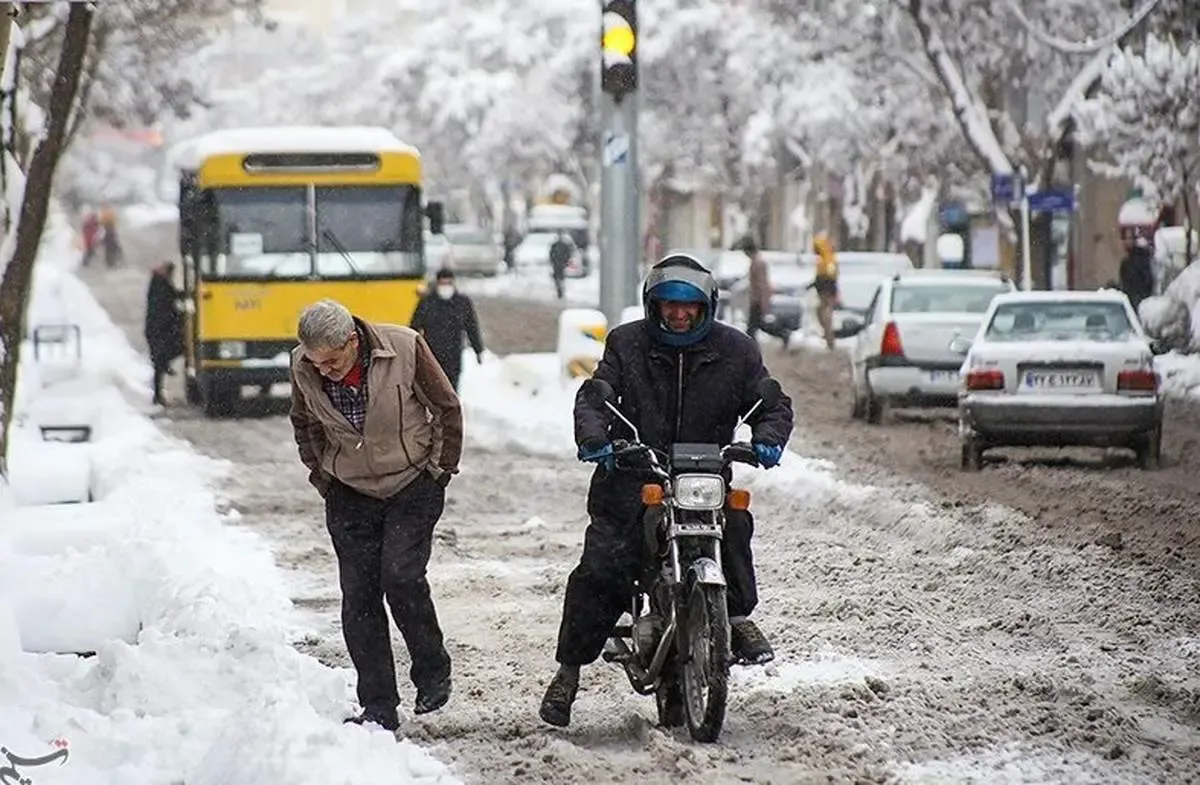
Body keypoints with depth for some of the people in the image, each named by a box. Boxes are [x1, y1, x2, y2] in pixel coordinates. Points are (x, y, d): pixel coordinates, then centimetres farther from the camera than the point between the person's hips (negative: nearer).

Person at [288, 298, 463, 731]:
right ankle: (378, 707, 4)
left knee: (401, 577, -18)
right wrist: (321, 474, 10)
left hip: (413, 485, -3)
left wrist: (443, 468, 1)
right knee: (359, 595, -3)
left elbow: (447, 408, -3)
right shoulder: (303, 367, -11)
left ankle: (432, 673, 5)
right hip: (349, 496, 3)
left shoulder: (405, 347, -20)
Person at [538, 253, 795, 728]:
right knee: (599, 569, -12)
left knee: (734, 526, -29)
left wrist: (767, 438, -14)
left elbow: (773, 403, 8)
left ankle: (738, 615, -7)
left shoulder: (735, 350, 6)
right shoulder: (627, 344, 5)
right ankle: (569, 668, -1)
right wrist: (594, 436, -24)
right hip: (633, 478, 0)